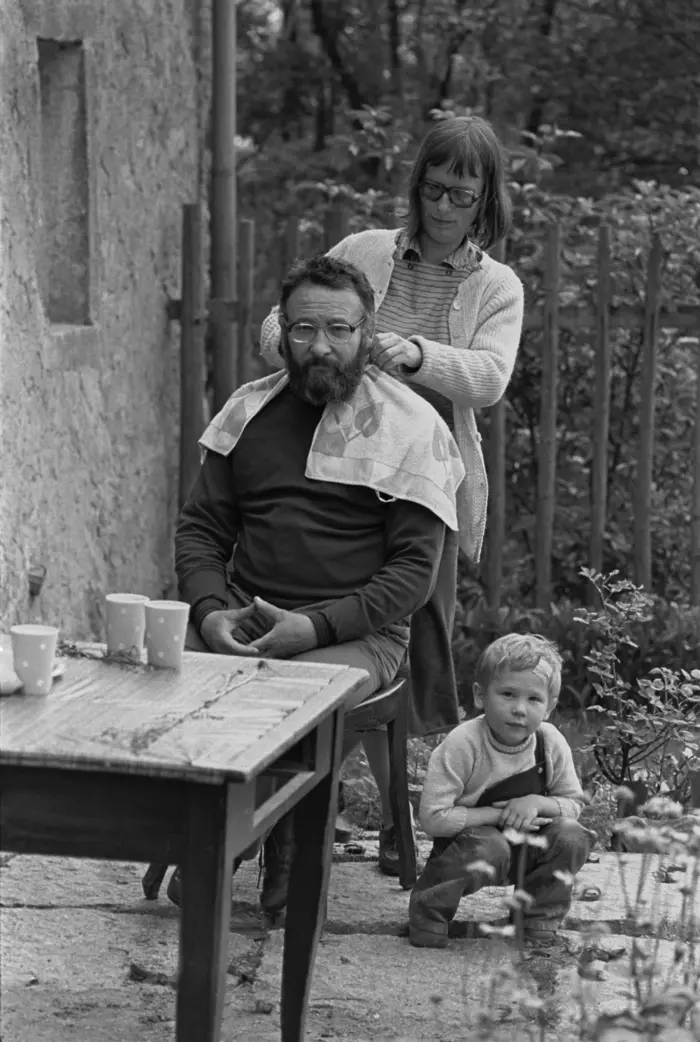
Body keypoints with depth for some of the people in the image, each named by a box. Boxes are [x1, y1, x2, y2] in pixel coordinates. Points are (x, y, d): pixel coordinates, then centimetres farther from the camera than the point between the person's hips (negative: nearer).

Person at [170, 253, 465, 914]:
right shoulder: (250, 410, 13)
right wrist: (212, 610, -8)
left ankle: (285, 858, -7)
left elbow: (413, 569, -6)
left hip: (356, 634, -4)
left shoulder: (408, 429, -1)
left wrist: (316, 625, -19)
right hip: (240, 620, 4)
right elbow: (199, 527, 13)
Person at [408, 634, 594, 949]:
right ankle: (430, 907, -10)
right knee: (489, 848, -36)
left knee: (572, 837, -21)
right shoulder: (462, 745, -23)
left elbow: (573, 802, 2)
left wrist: (537, 803, -20)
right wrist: (499, 814, -25)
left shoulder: (551, 743, -10)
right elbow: (433, 818, -25)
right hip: (472, 838, -4)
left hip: (529, 849, 4)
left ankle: (540, 916, 3)